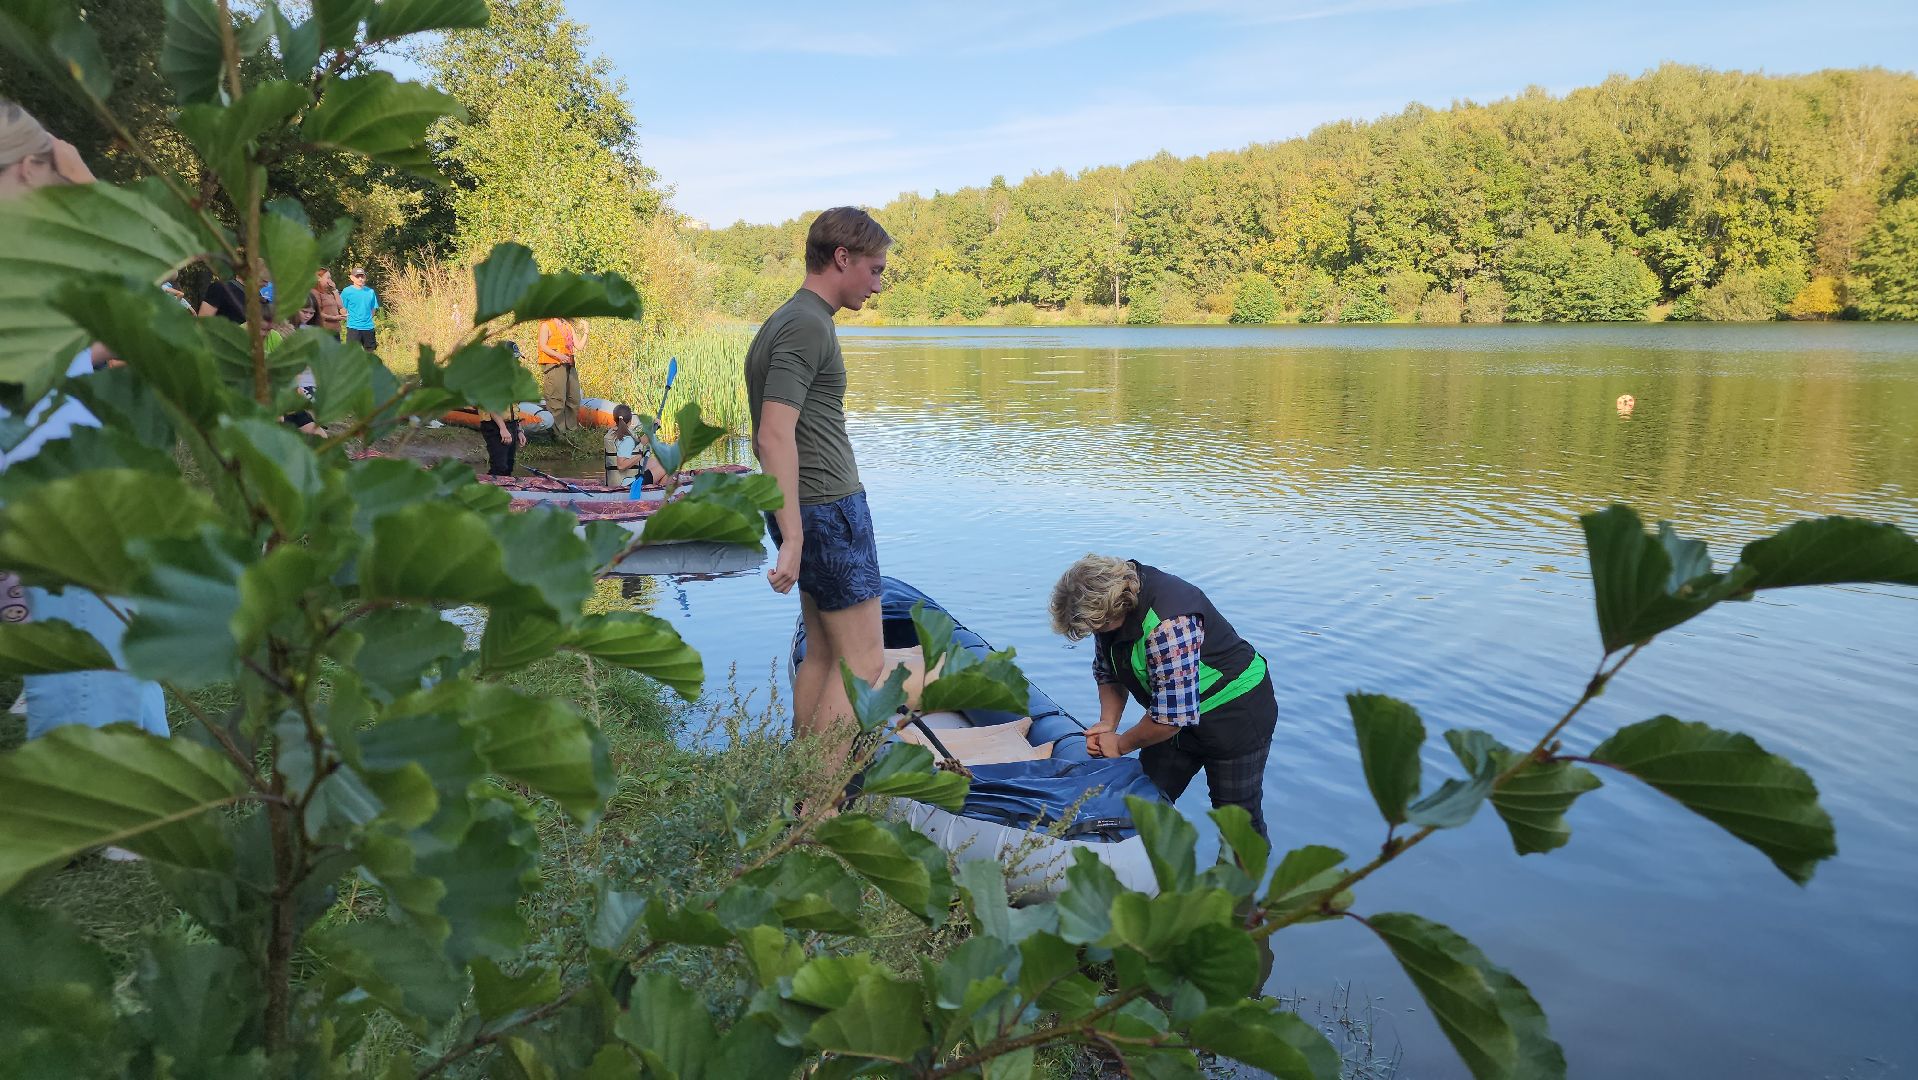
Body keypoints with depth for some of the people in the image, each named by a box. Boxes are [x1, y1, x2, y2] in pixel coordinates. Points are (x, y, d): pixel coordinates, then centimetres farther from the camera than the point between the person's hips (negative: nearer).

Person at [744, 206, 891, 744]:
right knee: (863, 660, -5)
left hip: (812, 512, 10)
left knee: (823, 654, 15)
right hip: (828, 508, -10)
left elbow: (778, 433, 21)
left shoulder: (791, 319, 18)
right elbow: (775, 436, -22)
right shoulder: (808, 325, -14)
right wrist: (793, 539, -25)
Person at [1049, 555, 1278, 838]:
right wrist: (1107, 723, -8)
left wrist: (1121, 744, -18)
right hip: (1177, 712, 8)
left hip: (1236, 715, -8)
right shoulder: (1106, 607, -8)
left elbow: (1174, 716, -33)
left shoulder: (1168, 624, -36)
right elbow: (1107, 672, 8)